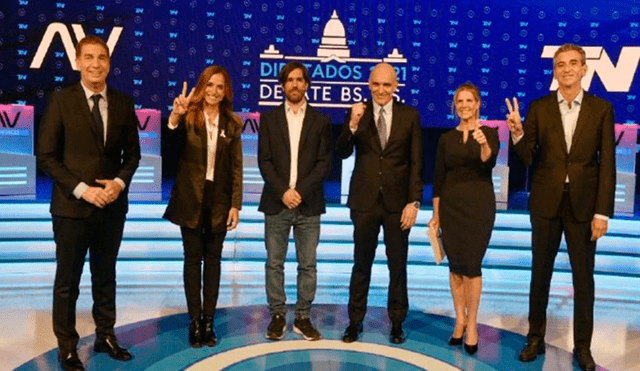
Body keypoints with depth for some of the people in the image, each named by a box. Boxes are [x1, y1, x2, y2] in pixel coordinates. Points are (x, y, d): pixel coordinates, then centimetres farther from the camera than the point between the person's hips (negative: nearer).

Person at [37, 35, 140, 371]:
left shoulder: (123, 103, 4)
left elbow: (132, 153, 8)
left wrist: (119, 182, -9)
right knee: (67, 280, 8)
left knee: (105, 275, 16)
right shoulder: (61, 100, -5)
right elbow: (46, 156, -8)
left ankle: (105, 337, 30)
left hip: (112, 205, 3)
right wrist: (81, 189, -16)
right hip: (72, 205, -3)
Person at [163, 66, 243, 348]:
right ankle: (194, 321, 15)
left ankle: (208, 320, 18)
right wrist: (175, 117, -46)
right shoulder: (189, 116, -4)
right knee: (193, 259, 5)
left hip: (219, 200, 2)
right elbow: (172, 140, -25)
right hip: (190, 198, -1)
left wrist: (236, 205, -5)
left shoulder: (232, 124, 2)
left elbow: (237, 167, 2)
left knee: (213, 259, 9)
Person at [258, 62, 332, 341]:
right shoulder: (269, 119, 9)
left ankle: (303, 317, 16)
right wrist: (283, 191, -12)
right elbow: (264, 161, 1)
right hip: (276, 203, 1)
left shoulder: (321, 121, 8)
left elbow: (324, 163, 0)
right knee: (274, 263, 4)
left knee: (308, 265, 4)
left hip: (308, 204, 0)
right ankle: (278, 316, 16)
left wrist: (300, 191, -12)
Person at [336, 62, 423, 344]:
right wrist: (352, 125, -24)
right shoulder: (357, 113, 1)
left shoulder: (410, 116, 0)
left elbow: (416, 162, -1)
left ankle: (397, 323, 27)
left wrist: (414, 201, -7)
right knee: (361, 265, 11)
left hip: (398, 201, 0)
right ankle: (355, 321, 25)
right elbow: (342, 153, -7)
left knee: (398, 266, 11)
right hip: (365, 200, 0)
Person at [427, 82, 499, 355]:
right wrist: (435, 214, 5)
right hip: (451, 205, 3)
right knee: (455, 264, 7)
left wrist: (484, 144, -41)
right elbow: (438, 178, 6)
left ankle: (472, 323, 11)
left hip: (479, 204, -3)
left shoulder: (489, 133, -1)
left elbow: (489, 164, -20)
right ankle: (460, 319, 20)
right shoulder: (447, 138, 6)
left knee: (472, 264, -2)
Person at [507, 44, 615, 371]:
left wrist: (602, 212, -7)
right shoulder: (539, 108, 1)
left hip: (583, 203, 0)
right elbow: (527, 158, -1)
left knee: (583, 277, 9)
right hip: (546, 202, 1)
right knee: (540, 273, 10)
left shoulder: (601, 109, 0)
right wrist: (518, 133, -21)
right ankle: (535, 338, 25)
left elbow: (607, 164, -2)